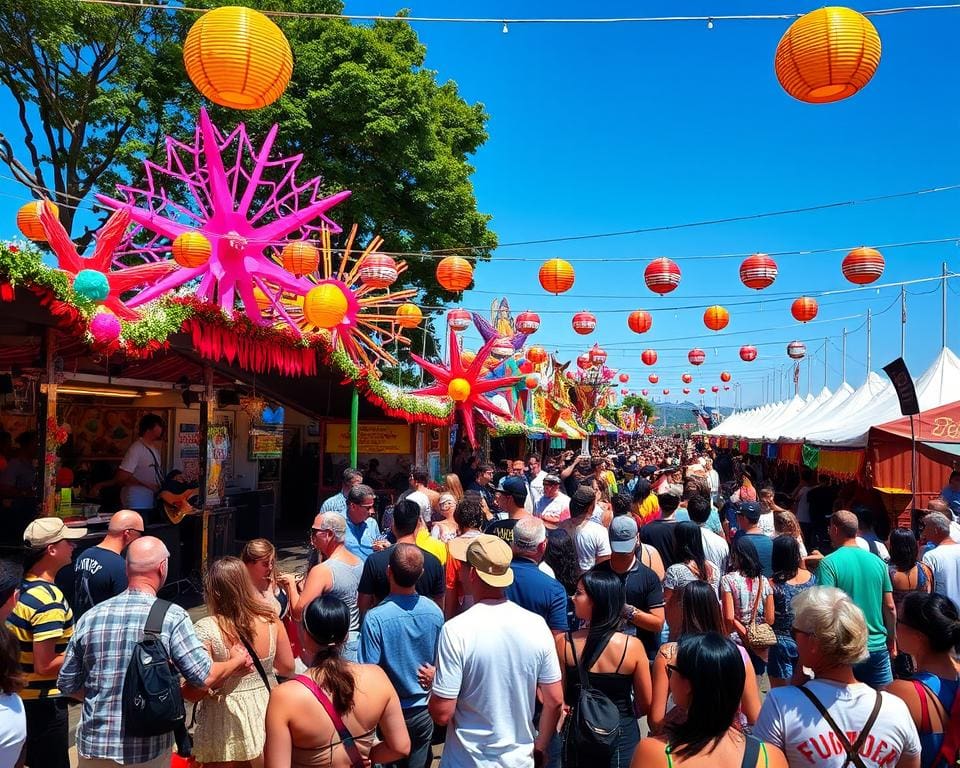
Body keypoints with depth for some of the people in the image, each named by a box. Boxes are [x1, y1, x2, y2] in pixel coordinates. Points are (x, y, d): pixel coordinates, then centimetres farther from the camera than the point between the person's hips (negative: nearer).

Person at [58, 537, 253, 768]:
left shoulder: (90, 617, -3)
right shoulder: (171, 617, -14)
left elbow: (67, 683, 7)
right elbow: (205, 677, -17)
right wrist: (237, 660, 2)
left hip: (94, 746, 3)